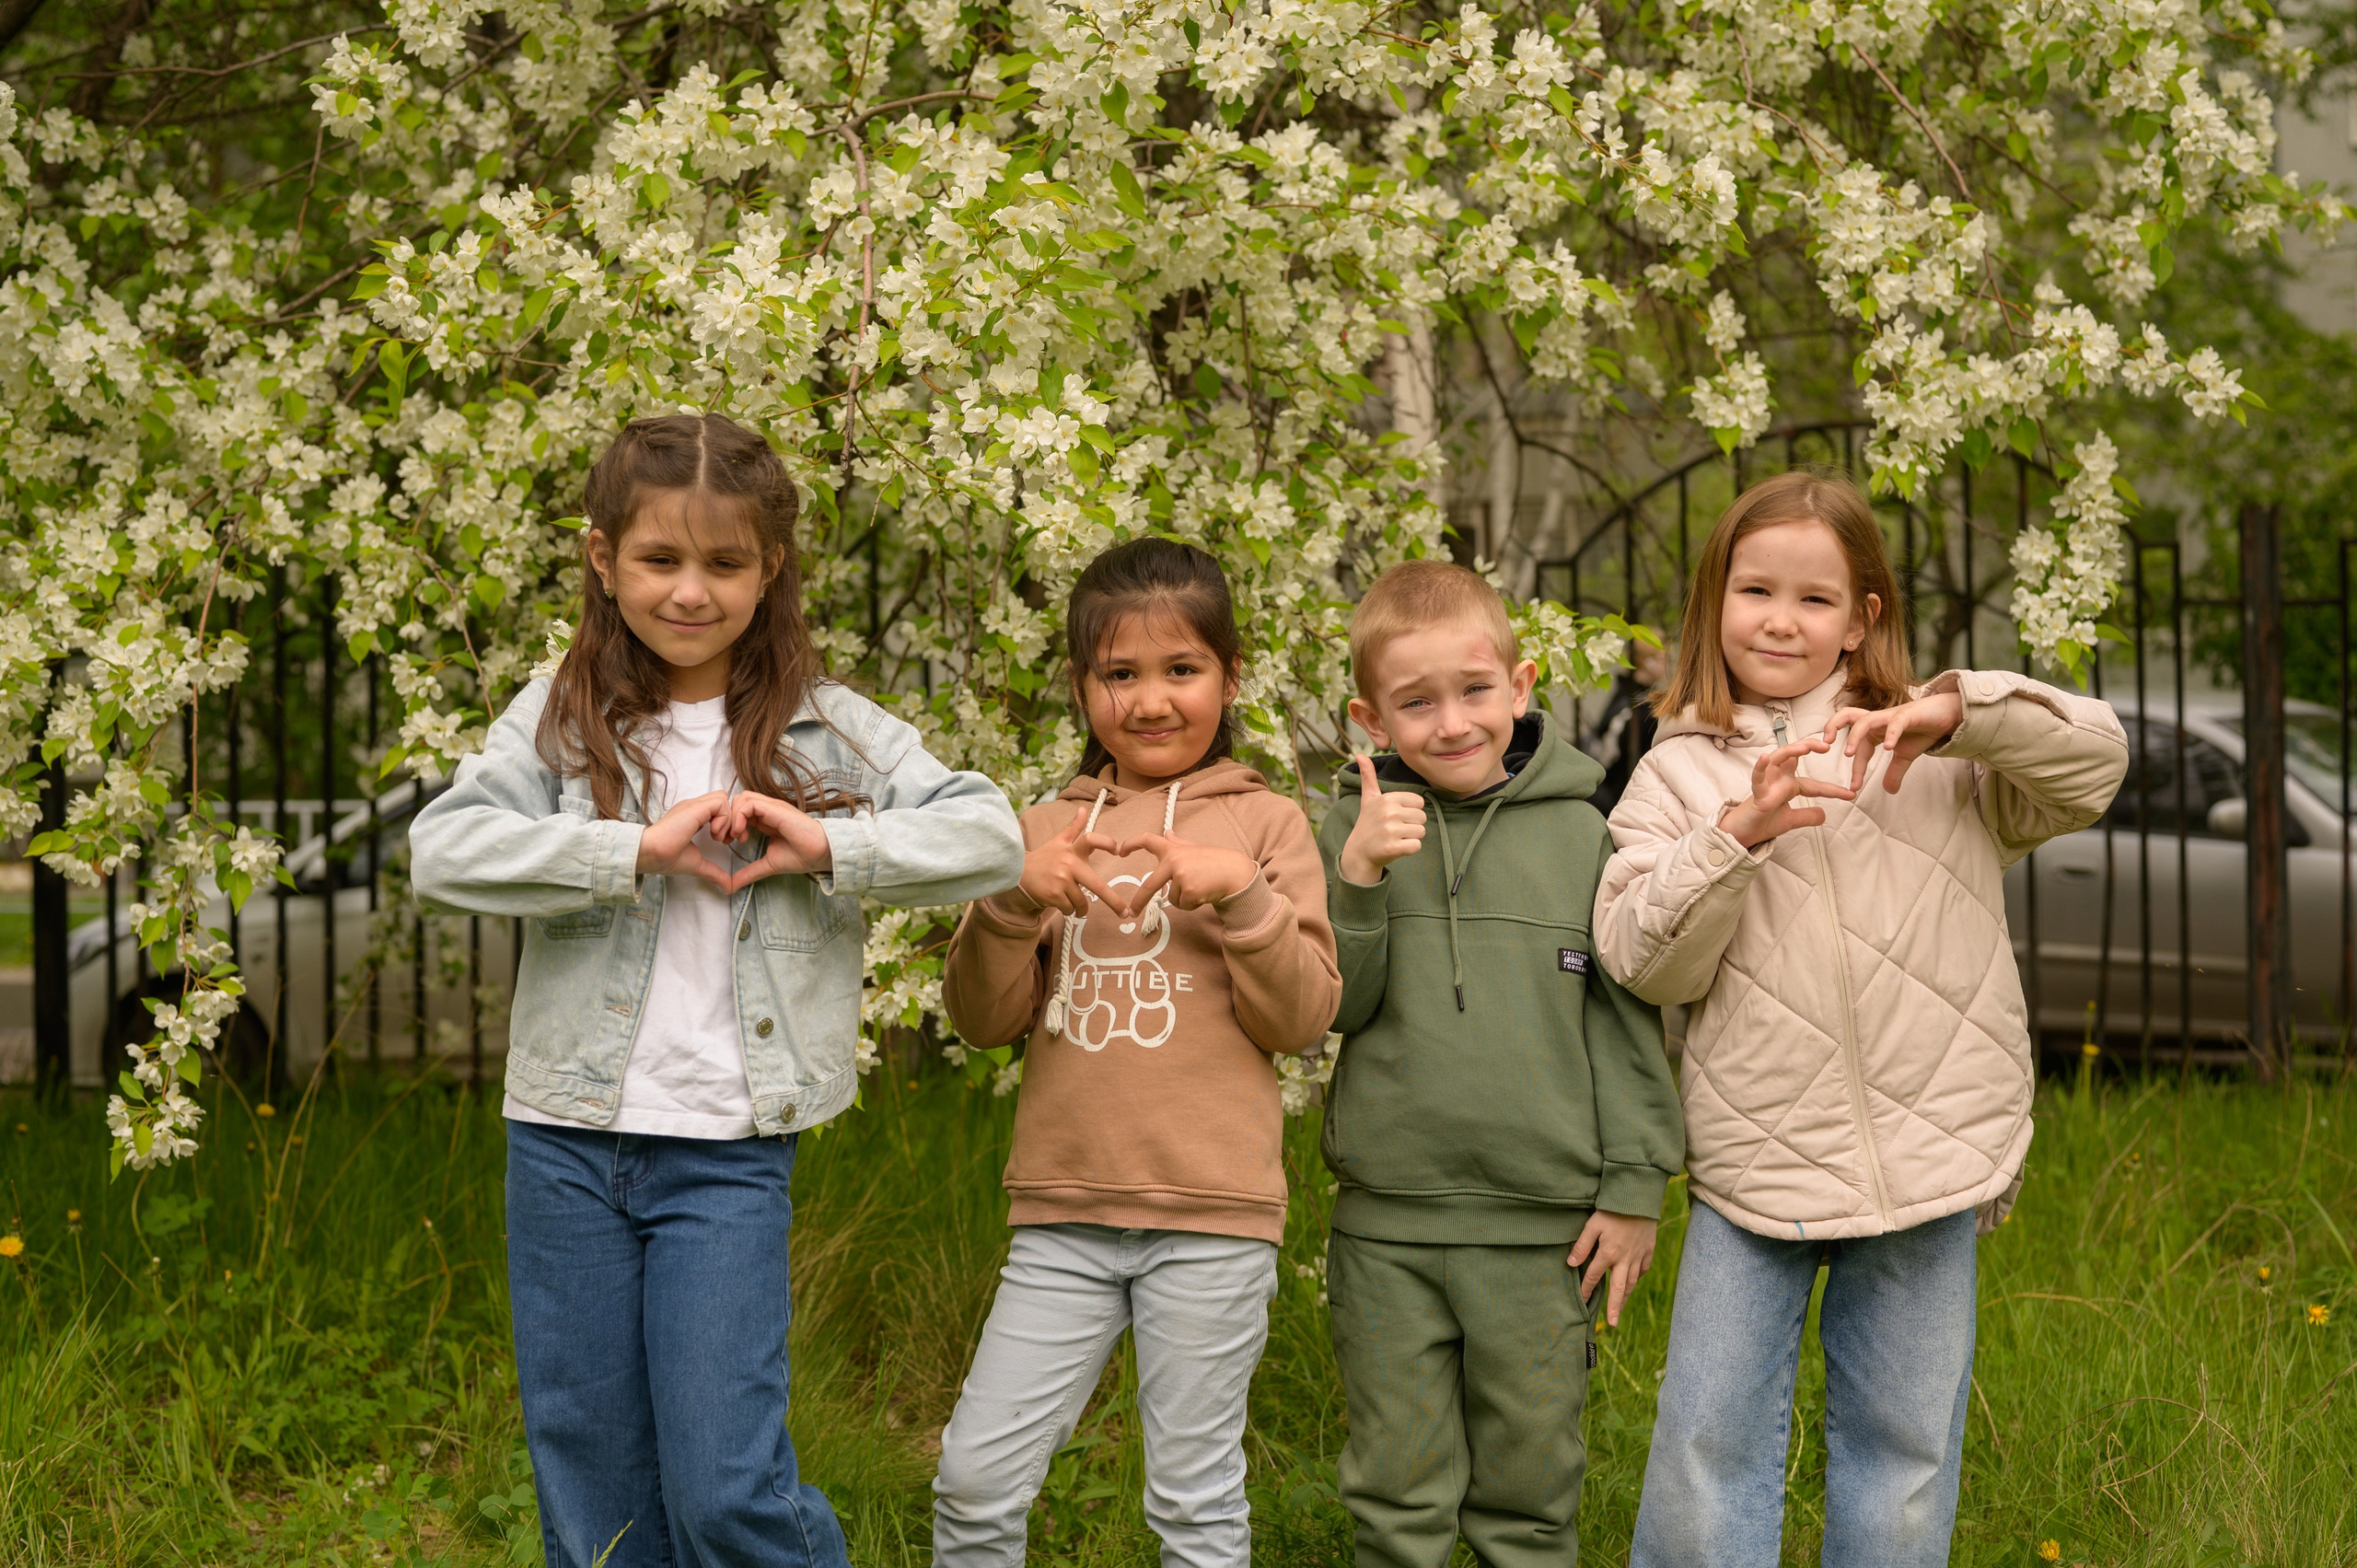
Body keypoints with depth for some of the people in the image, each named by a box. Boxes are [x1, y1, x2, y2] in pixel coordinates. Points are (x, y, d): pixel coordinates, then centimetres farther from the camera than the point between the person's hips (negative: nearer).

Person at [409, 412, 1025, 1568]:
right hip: (567, 1140, 2)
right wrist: (640, 846, -19)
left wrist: (829, 846, -17)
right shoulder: (559, 722, 2)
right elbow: (441, 851, -13)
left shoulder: (828, 734, 2)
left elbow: (991, 838, -5)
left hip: (728, 1156, -2)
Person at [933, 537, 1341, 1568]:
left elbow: (1304, 1016, -1)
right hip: (1063, 1216, 3)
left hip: (1210, 1218, -3)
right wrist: (1013, 898, -10)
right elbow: (983, 1018, 6)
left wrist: (1242, 893, -15)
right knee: (976, 1476, 0)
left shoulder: (1266, 824, 3)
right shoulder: (1047, 833, 10)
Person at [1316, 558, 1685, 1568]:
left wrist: (1635, 1187, 1)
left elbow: (1625, 1019, 4)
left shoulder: (1580, 834, 0)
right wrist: (1358, 879, -15)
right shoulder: (1358, 826, 1)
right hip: (1387, 1227, 1)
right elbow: (1336, 1006, 0)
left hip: (1544, 1231, 0)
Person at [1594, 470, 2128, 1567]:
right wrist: (1737, 835, -18)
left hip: (1927, 1164, 0)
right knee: (1707, 1447, -1)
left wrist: (1956, 713, -20)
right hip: (1753, 1162, 0)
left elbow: (2096, 760, -5)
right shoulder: (1680, 775, 7)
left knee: (1904, 1454, 10)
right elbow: (1645, 962, -4)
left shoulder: (1935, 759, 6)